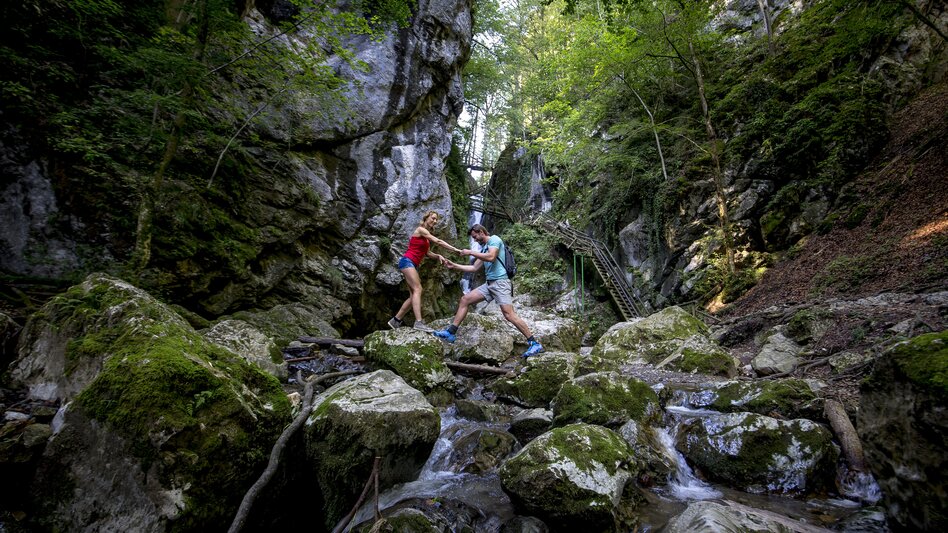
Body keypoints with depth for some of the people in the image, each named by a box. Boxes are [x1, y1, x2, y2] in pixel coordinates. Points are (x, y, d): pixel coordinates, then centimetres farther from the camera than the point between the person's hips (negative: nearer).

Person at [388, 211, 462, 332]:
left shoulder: (427, 236, 21)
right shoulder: (421, 230, -6)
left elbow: (428, 253, 14)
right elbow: (438, 242, -14)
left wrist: (438, 256, -6)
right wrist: (455, 250, -18)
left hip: (413, 265, 9)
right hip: (407, 261, -9)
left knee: (413, 295, 4)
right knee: (417, 289, -21)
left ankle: (395, 321, 10)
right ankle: (418, 322, -32)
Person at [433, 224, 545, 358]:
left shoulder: (494, 239, -3)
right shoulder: (484, 248, 23)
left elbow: (491, 257, -21)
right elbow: (474, 268, 24)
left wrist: (470, 252, -11)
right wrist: (454, 266, 20)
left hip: (500, 282, -9)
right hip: (489, 283, 9)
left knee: (509, 314, -18)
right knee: (464, 300, 4)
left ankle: (534, 344, -14)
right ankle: (450, 332, 6)